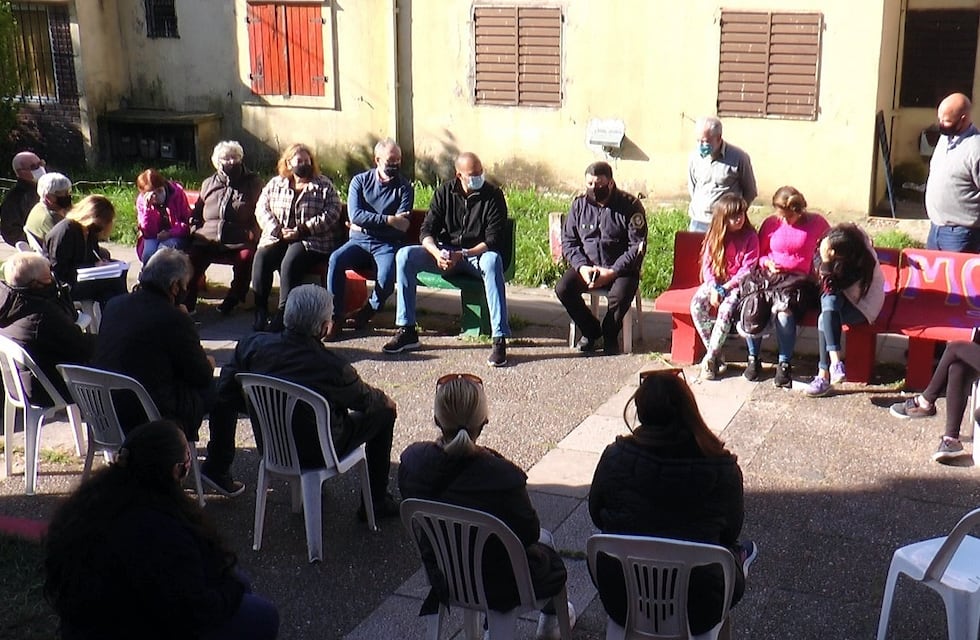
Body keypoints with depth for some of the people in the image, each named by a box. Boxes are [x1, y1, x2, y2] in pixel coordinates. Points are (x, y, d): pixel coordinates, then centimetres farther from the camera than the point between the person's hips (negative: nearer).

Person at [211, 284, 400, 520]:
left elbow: (225, 394, -6)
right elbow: (366, 400, -7)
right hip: (316, 454, -5)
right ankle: (376, 502, 23)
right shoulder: (333, 366, -27)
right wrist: (386, 401, 17)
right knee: (384, 412, 14)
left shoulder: (253, 345, -17)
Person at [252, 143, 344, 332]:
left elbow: (331, 214, -5)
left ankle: (282, 316, -30)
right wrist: (278, 231, -10)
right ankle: (260, 312, -24)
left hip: (312, 241, -3)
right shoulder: (275, 184, 17)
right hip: (278, 238, 4)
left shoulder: (324, 185, 7)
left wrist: (301, 230, -13)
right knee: (261, 257, -27)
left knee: (290, 262, -33)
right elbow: (261, 209, 8)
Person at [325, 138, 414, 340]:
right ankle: (335, 317, -20)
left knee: (387, 274, -34)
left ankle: (368, 312, -3)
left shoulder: (404, 187, 5)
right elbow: (354, 215, -7)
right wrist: (388, 220, -14)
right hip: (359, 241, 2)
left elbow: (402, 226, -7)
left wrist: (366, 223, -7)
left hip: (388, 244, -2)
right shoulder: (360, 181, 9)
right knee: (336, 259, -30)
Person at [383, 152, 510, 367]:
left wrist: (462, 255, -27)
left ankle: (500, 339, -40)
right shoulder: (445, 192, 1)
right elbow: (427, 231, -3)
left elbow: (494, 240, -14)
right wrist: (437, 253, -25)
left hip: (478, 254, -3)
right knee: (405, 256, -19)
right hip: (445, 251, 4)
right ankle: (407, 331, -15)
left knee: (492, 261, -39)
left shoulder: (493, 195, -8)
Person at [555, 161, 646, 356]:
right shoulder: (579, 204, 4)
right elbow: (568, 240, 6)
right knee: (563, 289, -22)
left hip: (620, 268, -4)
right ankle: (592, 333, -1)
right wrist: (582, 267, -12)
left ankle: (610, 336, -3)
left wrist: (612, 272, -21)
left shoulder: (630, 205, -8)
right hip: (586, 266, 4)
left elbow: (637, 246, -12)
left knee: (620, 294, -34)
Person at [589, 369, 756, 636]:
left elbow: (596, 515, 4)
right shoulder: (723, 469, -16)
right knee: (731, 556, 28)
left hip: (621, 607, 1)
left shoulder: (615, 457, -13)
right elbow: (732, 532, 2)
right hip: (695, 614, -1)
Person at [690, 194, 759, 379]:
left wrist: (726, 287, -16)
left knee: (725, 309, -33)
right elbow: (707, 265, 2)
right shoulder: (714, 236, 5)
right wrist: (713, 289, -13)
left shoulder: (750, 237, -4)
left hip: (737, 284, -4)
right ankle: (717, 355, -17)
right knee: (696, 305, -26)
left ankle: (709, 359, -24)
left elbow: (747, 269, -8)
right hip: (715, 283, 4)